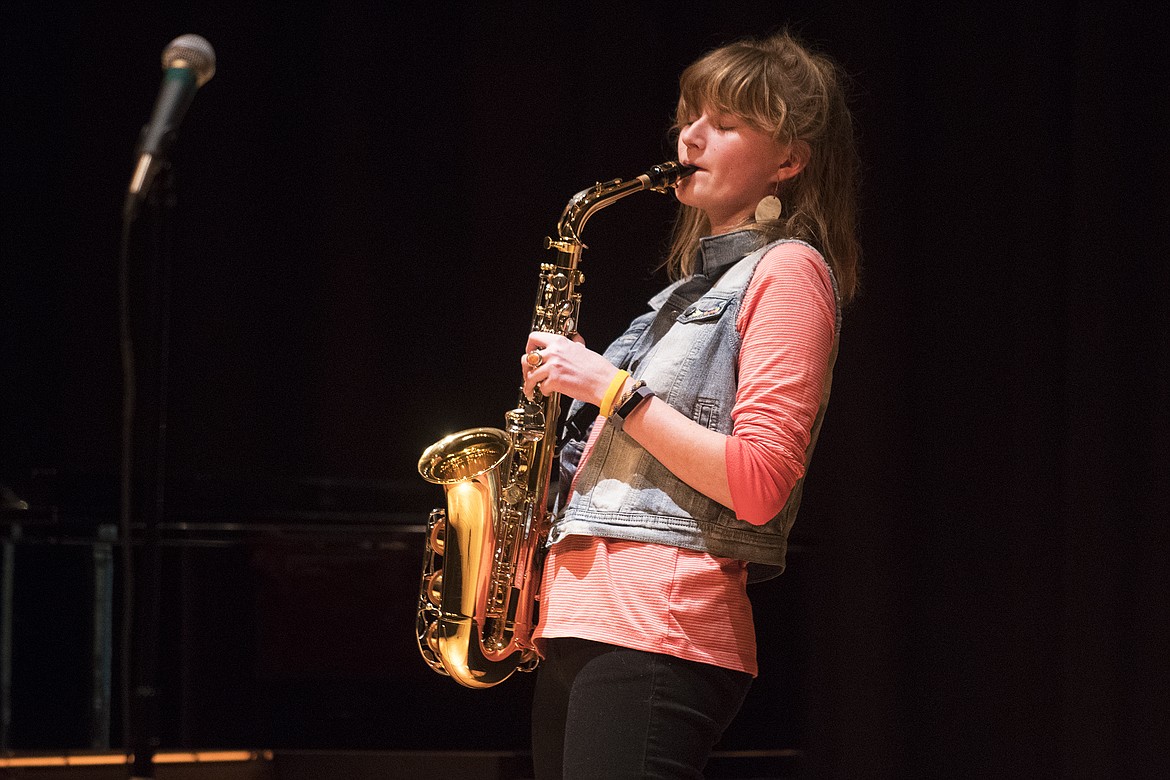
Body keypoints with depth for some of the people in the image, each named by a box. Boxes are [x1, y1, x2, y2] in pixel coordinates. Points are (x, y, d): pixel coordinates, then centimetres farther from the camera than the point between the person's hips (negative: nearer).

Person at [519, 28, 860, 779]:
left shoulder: (788, 272, -4)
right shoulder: (697, 284, 24)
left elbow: (758, 485, -14)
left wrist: (610, 387, -12)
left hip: (659, 633, -9)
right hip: (581, 626, 9)